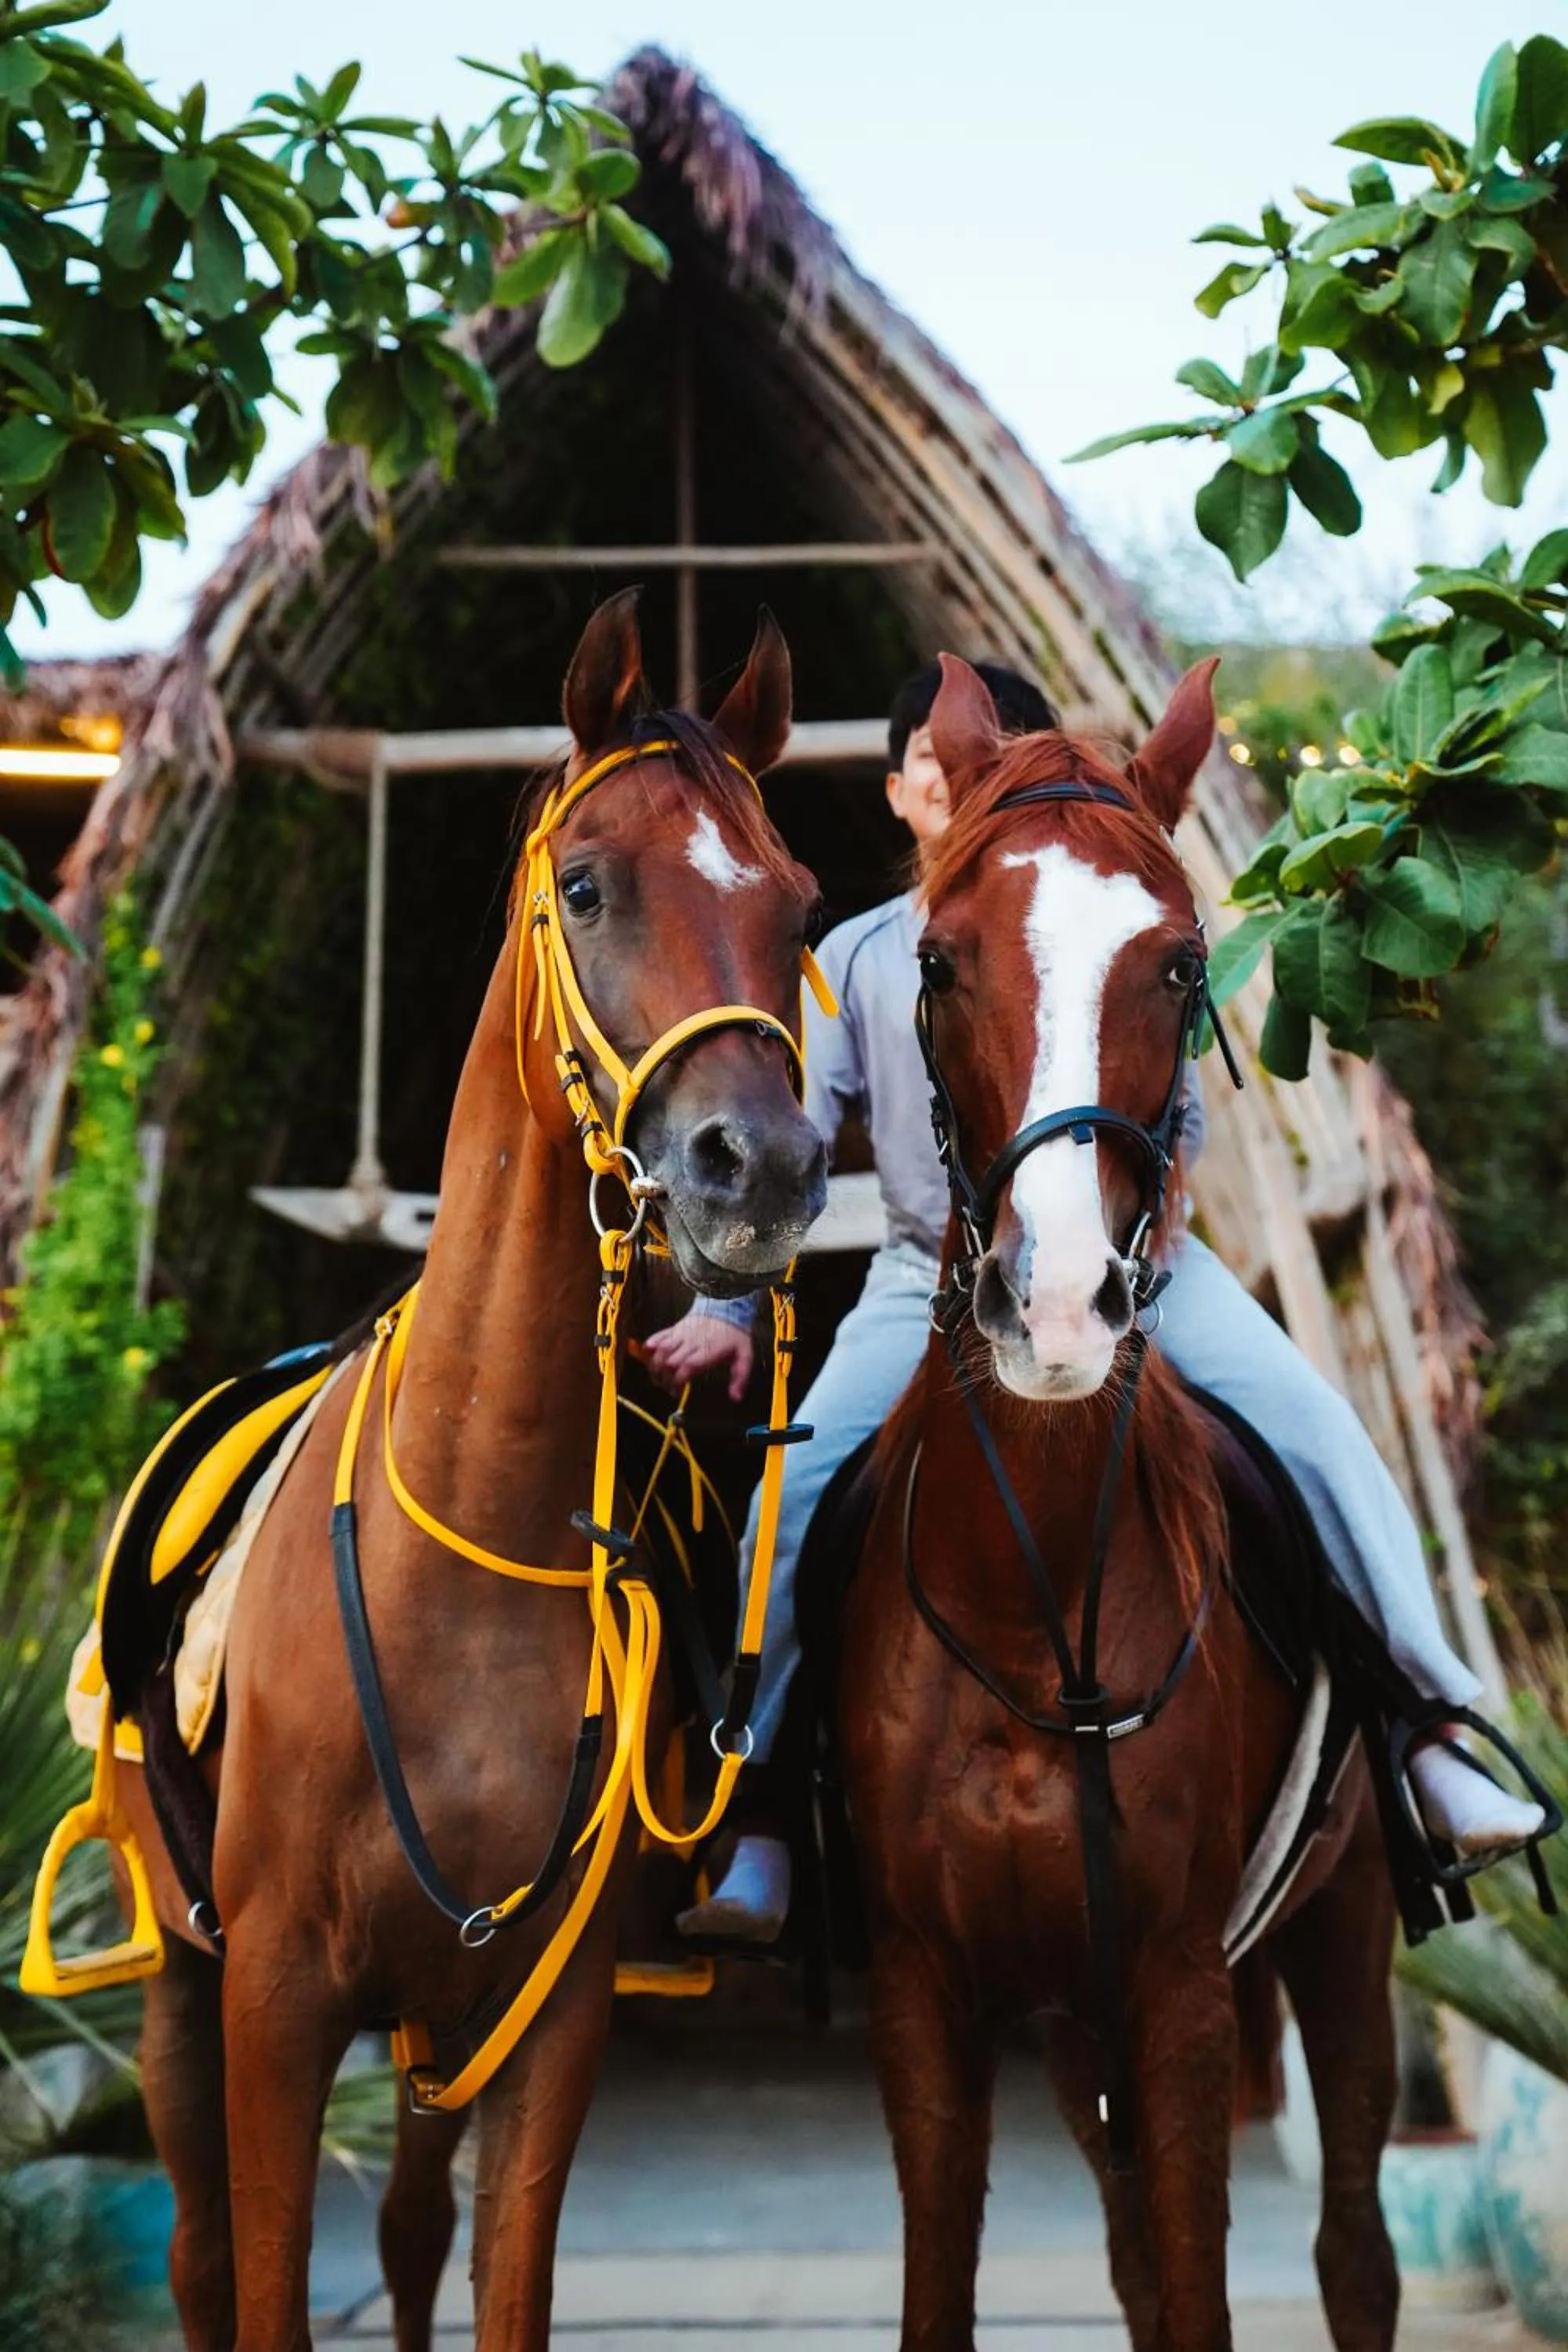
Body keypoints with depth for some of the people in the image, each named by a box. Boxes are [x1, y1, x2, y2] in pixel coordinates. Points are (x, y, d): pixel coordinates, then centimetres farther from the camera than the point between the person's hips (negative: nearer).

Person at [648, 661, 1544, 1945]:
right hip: (934, 1272, 0)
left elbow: (1177, 1110, 4)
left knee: (1309, 1420, -19)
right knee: (799, 1488, -19)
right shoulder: (858, 957, 7)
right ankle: (754, 1830, -9)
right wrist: (728, 1303, -8)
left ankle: (1437, 1724, -10)